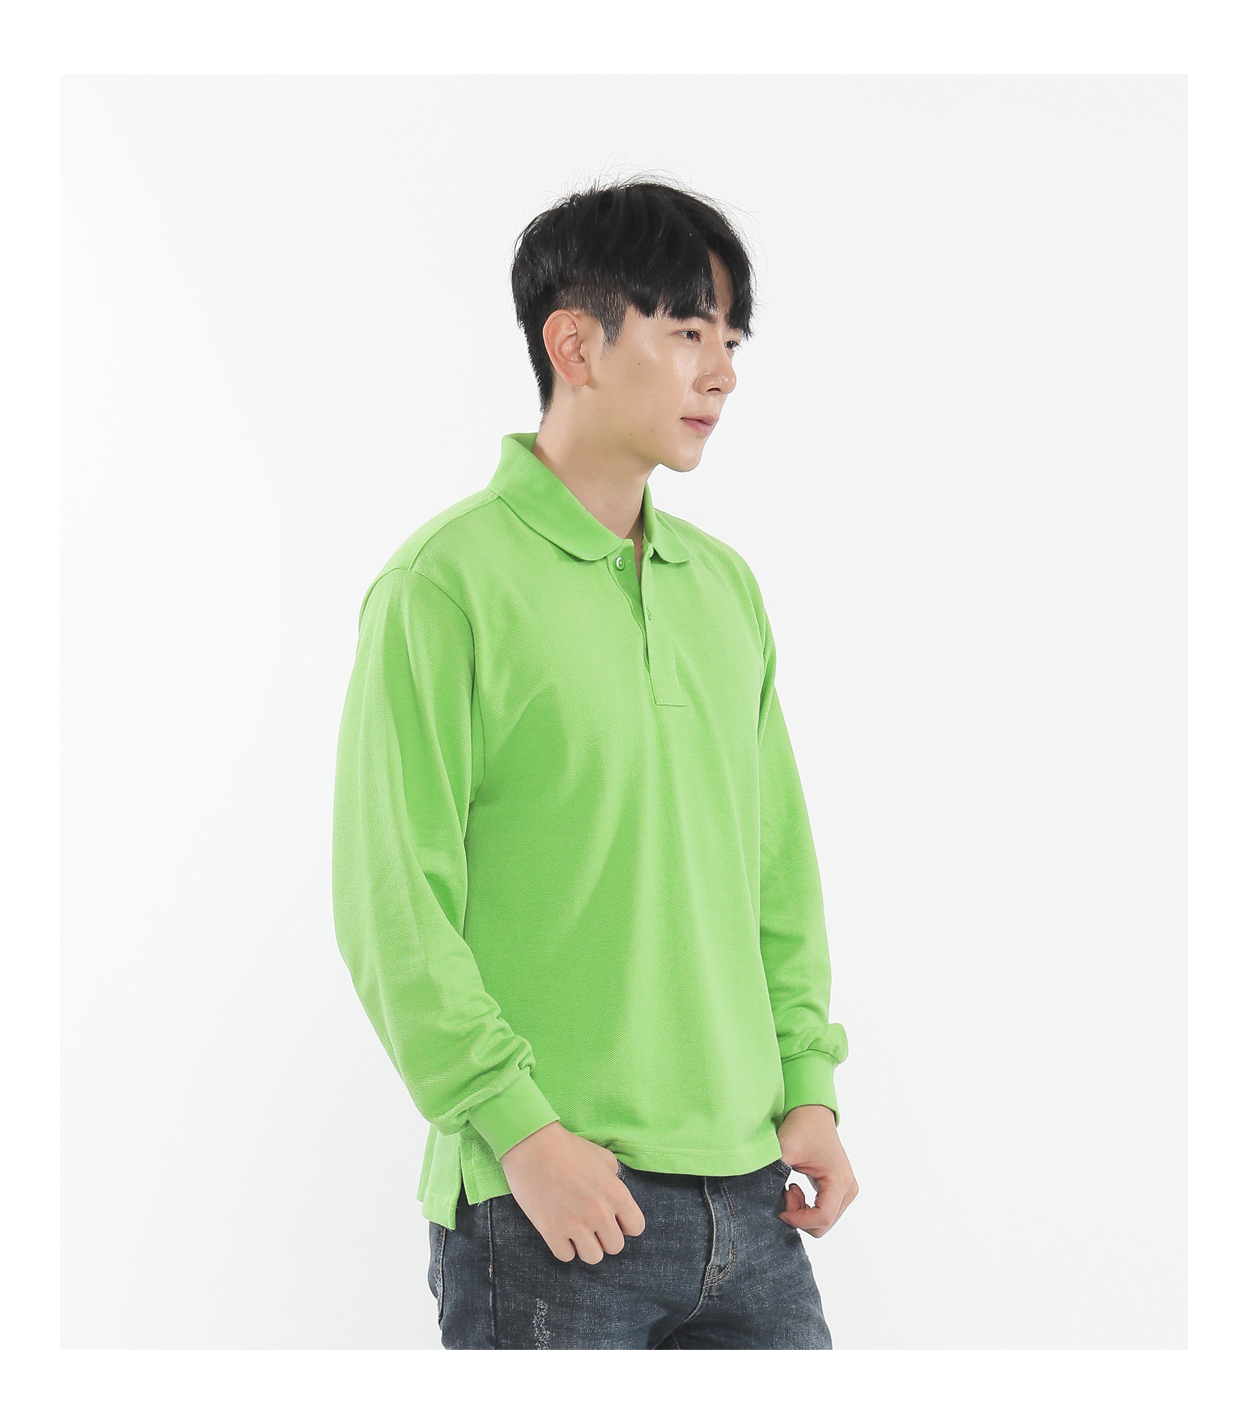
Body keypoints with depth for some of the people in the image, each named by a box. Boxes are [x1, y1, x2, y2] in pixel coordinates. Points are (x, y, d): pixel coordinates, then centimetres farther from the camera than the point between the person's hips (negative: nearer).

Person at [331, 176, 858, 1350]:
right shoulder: (446, 585, -8)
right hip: (545, 1204, -6)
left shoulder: (726, 586, 13)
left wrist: (808, 1085, 8)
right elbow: (390, 902, -12)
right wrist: (519, 1126, -16)